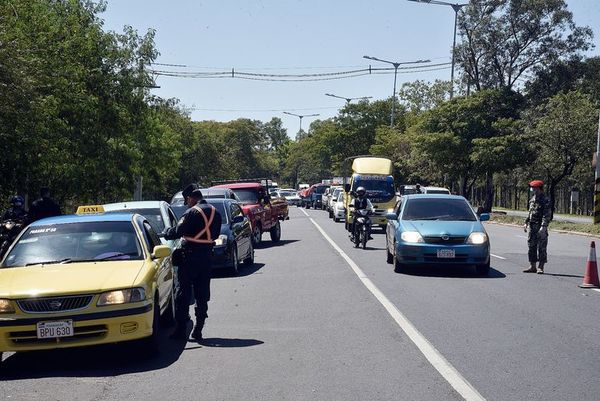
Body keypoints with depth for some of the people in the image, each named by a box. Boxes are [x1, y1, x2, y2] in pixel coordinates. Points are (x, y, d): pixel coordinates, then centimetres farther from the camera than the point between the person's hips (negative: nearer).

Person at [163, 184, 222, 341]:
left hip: (190, 257, -7)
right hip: (207, 257, 7)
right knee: (202, 294, 11)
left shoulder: (193, 212, -15)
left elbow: (178, 231, -16)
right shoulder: (215, 212, 8)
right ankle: (198, 330, 12)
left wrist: (164, 233, 2)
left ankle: (181, 329, 2)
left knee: (183, 293, 1)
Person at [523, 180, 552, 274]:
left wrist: (543, 226, -23)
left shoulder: (545, 200, -10)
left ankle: (540, 267, 1)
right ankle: (532, 266, 16)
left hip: (540, 227, -8)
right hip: (532, 226, 8)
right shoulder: (532, 199, 14)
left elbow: (547, 215, -16)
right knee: (531, 246, 9)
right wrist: (526, 223, 16)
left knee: (541, 247, -3)